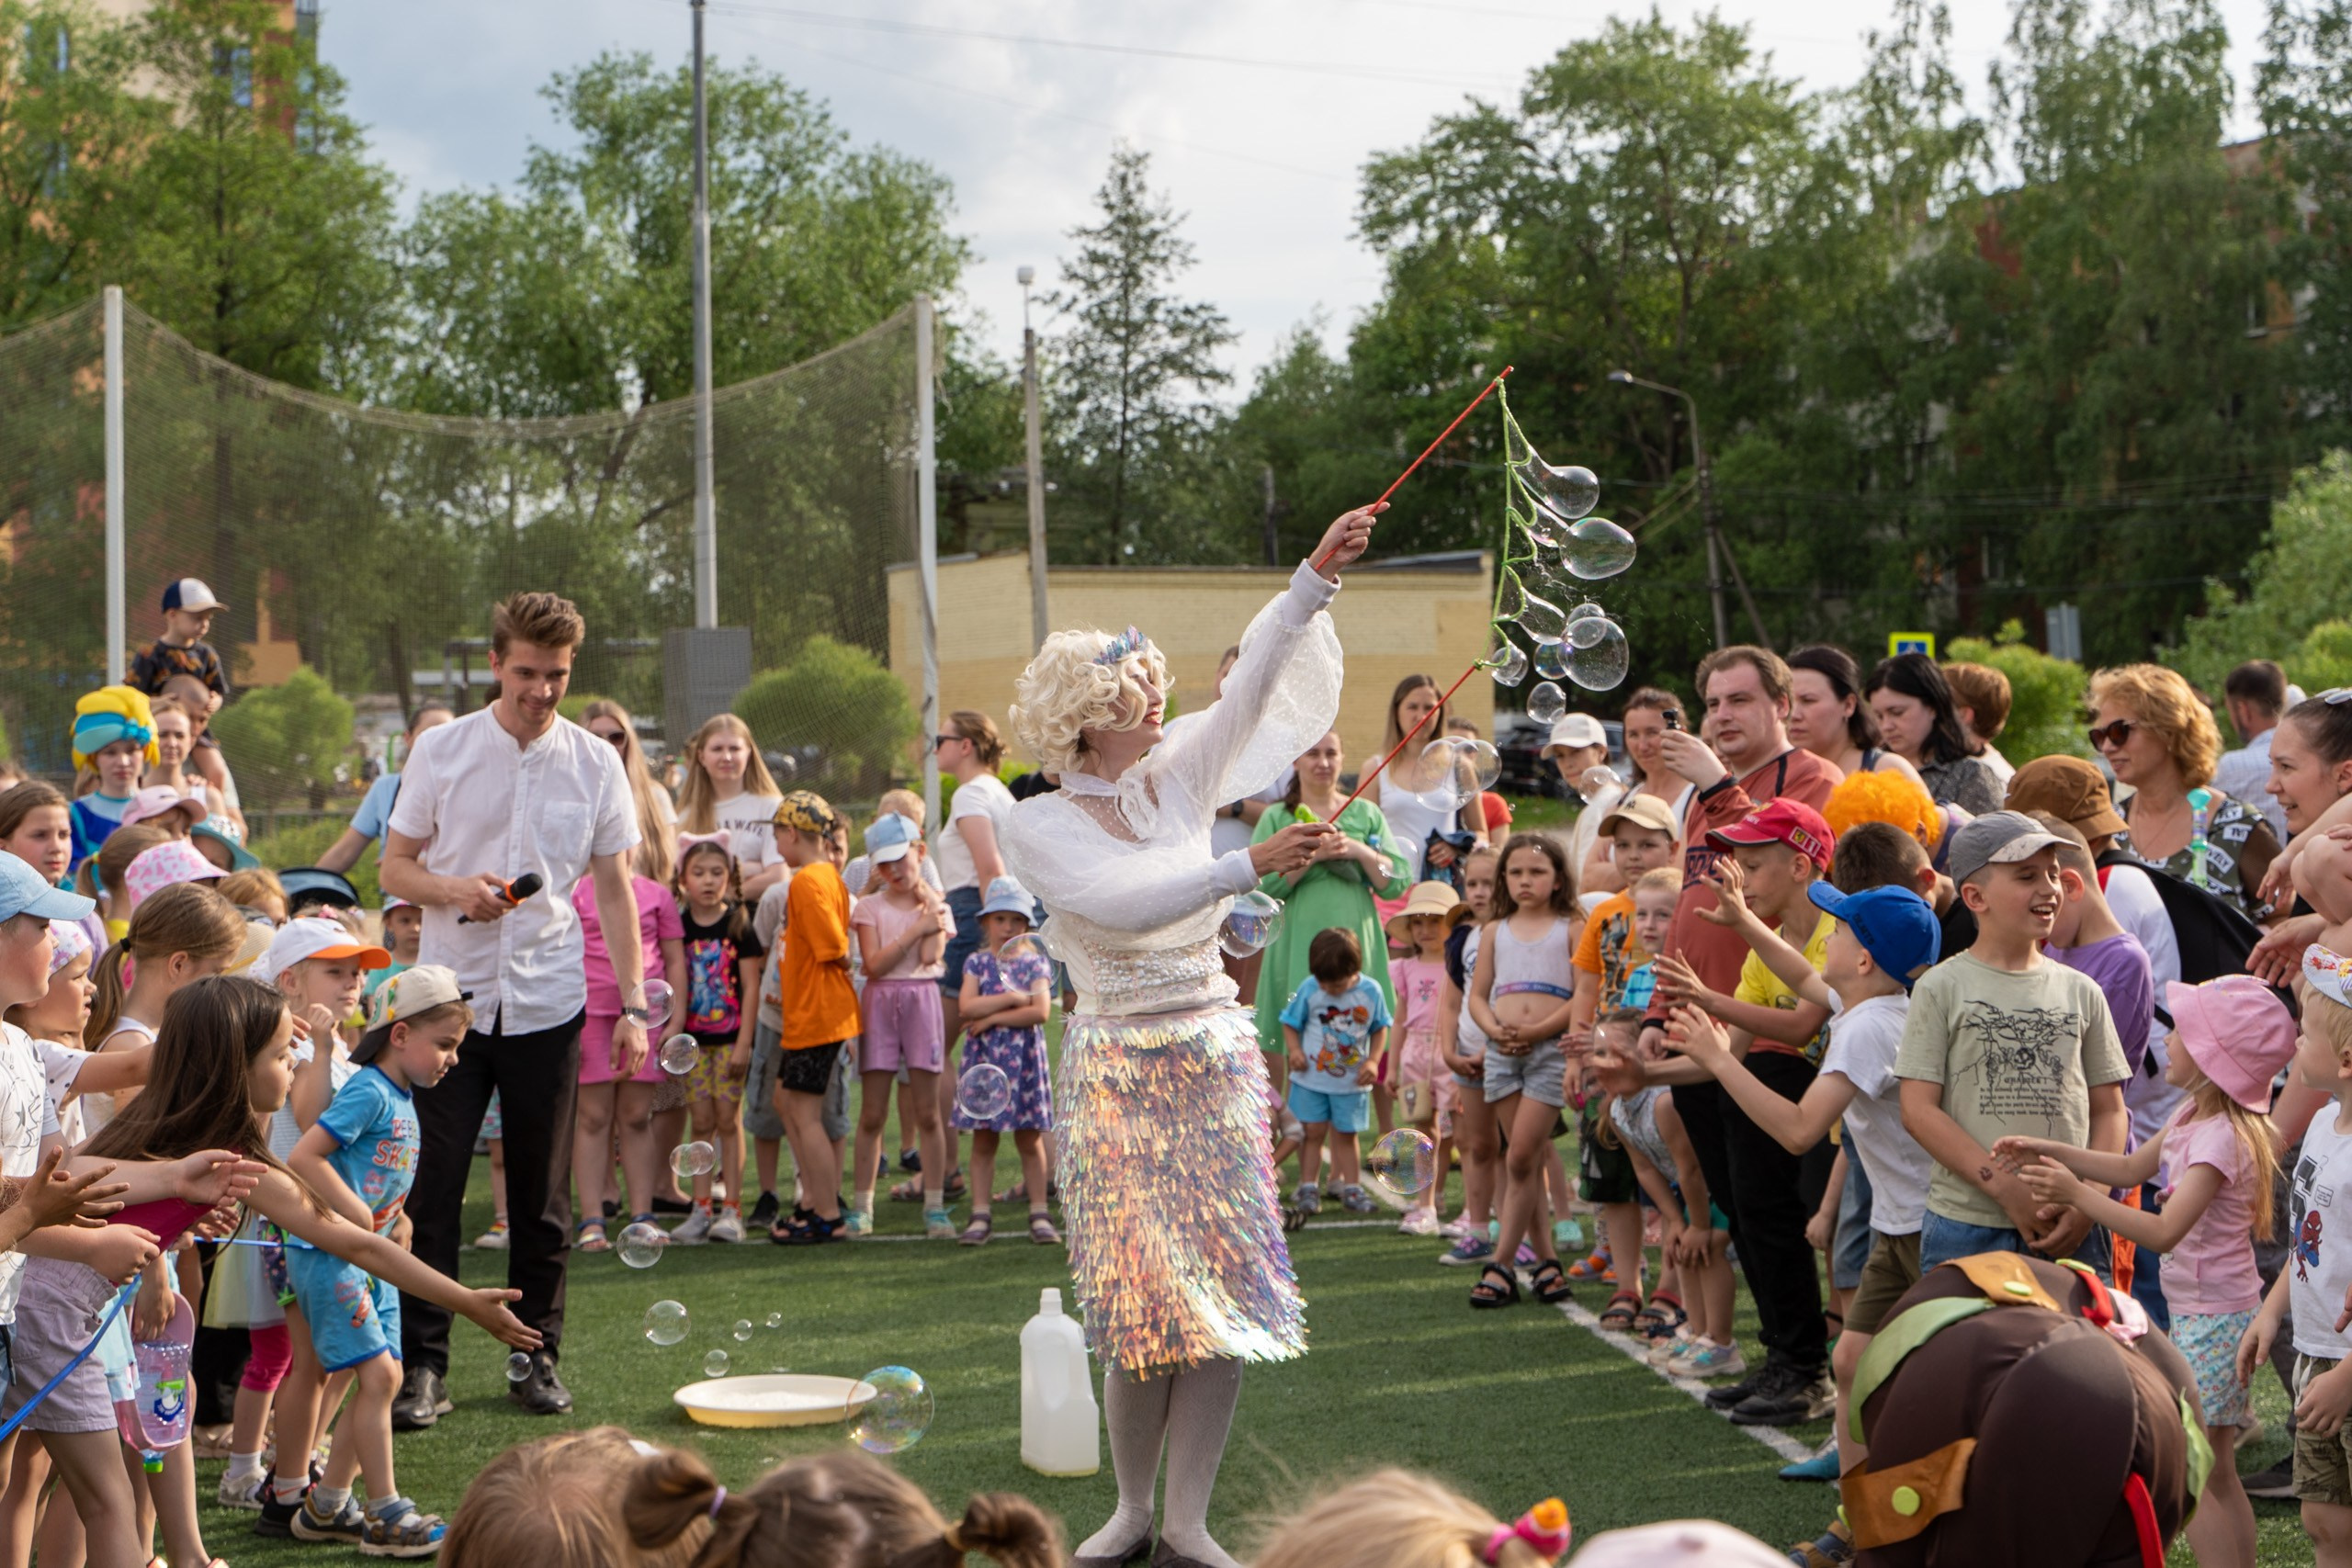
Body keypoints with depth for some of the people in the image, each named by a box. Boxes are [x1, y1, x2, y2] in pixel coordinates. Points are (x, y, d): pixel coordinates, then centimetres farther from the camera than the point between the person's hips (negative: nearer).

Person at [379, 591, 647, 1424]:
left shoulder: (595, 763, 4)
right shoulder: (440, 750, 1)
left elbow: (616, 891, 9)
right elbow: (394, 867, 6)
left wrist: (635, 1002, 3)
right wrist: (454, 888, -15)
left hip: (548, 1002, 1)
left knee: (543, 1194, 6)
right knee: (432, 1185, -4)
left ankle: (538, 1358, 18)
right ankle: (422, 1364, 3)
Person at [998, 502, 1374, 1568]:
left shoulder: (1179, 782, 5)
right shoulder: (1040, 827, -6)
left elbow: (1255, 684, -6)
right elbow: (1123, 902, -22)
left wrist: (1316, 579, -17)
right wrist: (1247, 868, -32)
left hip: (1216, 1054, 4)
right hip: (1117, 1068, -3)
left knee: (1224, 1291, -2)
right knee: (1144, 1295, -3)